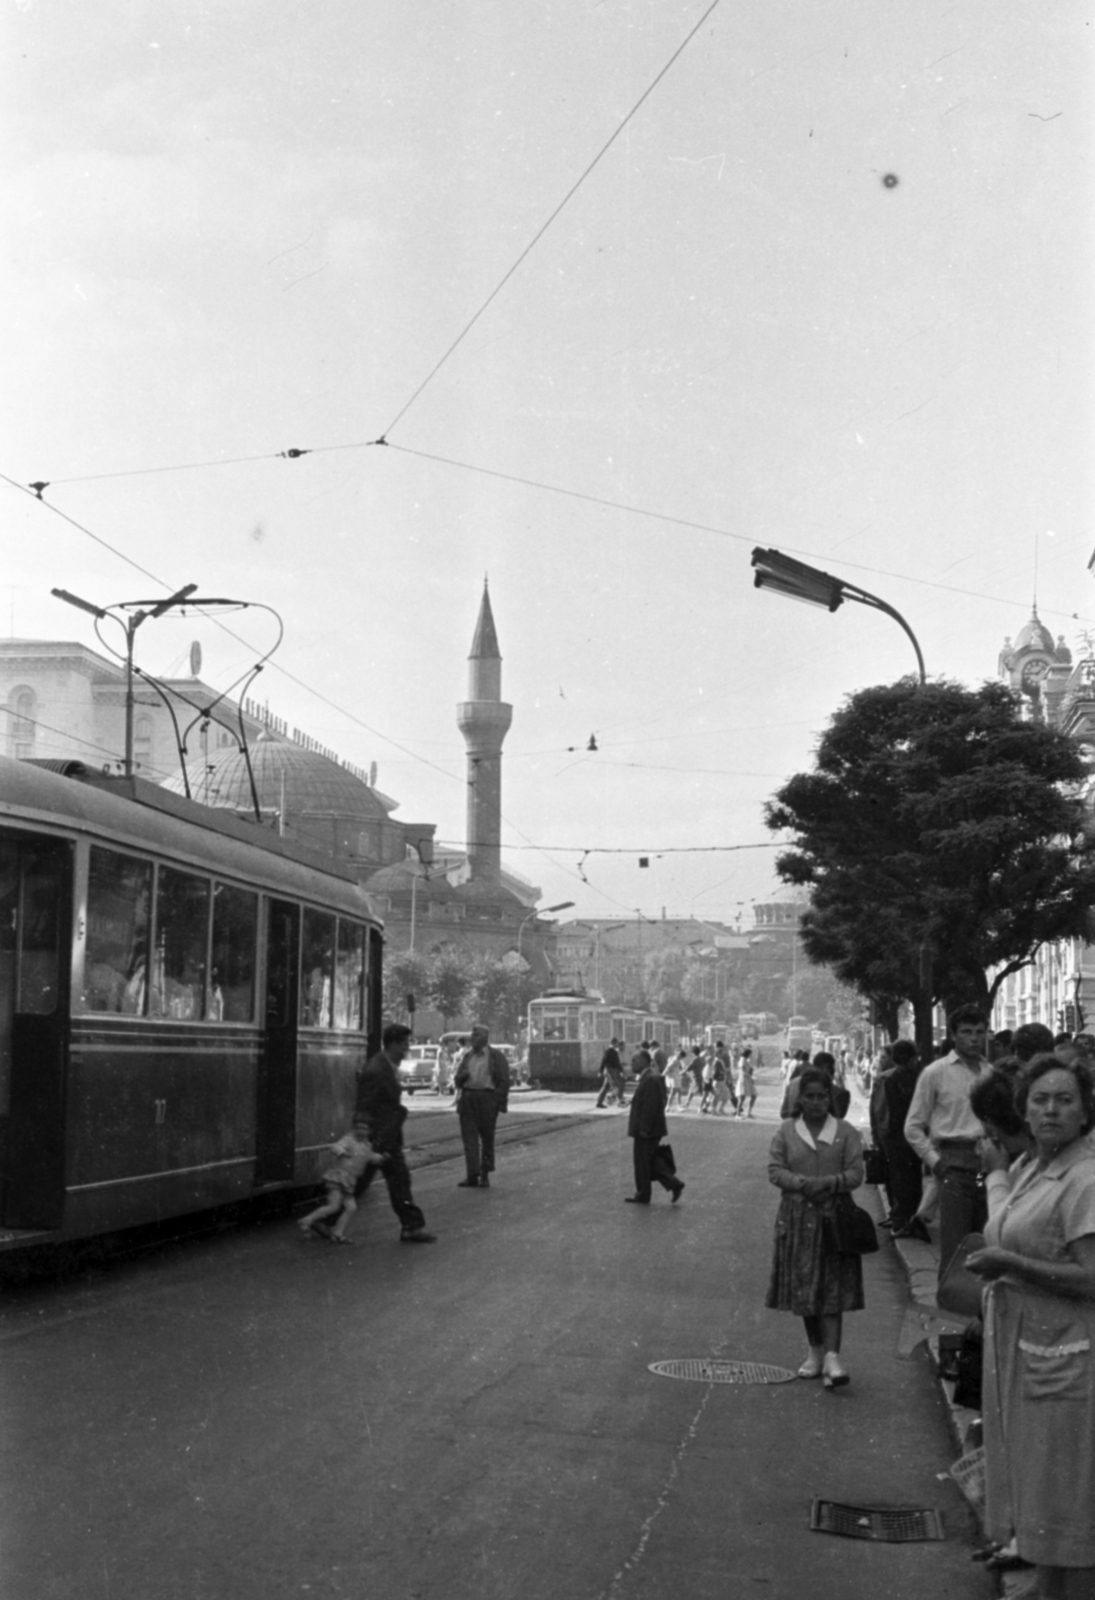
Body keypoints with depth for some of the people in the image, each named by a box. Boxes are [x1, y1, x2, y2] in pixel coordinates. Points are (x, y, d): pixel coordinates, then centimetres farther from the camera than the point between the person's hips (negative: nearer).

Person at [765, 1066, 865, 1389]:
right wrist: (803, 1184, -18)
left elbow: (856, 1173, -3)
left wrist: (828, 1184, -20)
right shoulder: (787, 1131, 5)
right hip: (796, 1219, 2)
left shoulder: (845, 1133, 2)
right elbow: (775, 1170, -2)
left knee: (832, 1289, -8)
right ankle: (815, 1351, 21)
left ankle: (832, 1357, -14)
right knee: (803, 1287, 7)